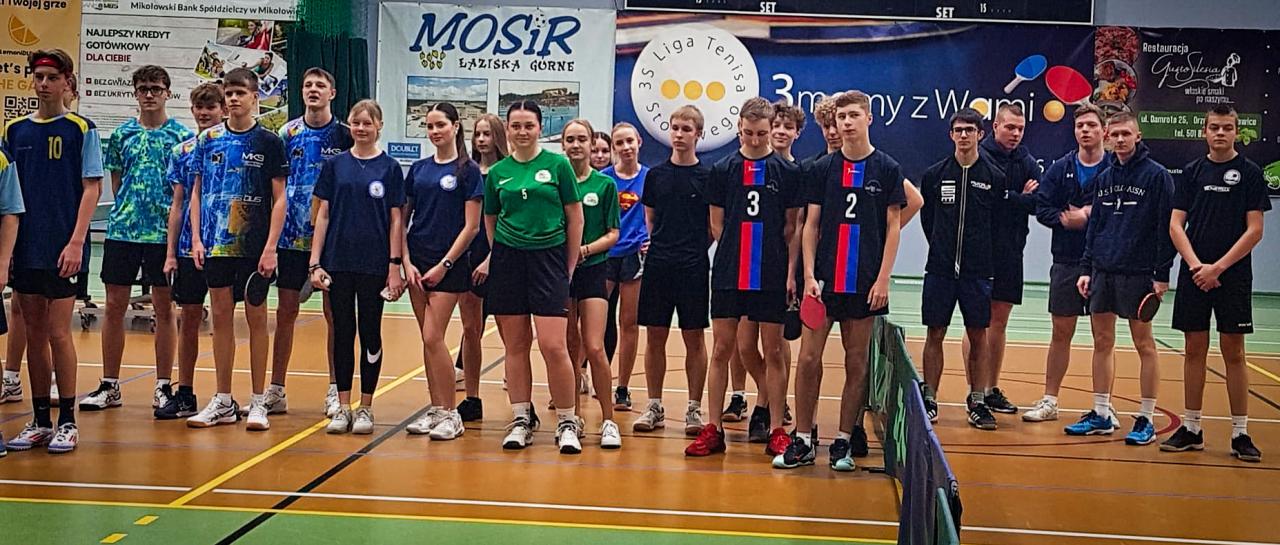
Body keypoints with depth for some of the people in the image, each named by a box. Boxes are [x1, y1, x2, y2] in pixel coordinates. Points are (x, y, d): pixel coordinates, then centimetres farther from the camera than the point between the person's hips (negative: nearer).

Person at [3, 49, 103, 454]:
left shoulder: (81, 129, -2)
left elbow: (92, 188, -6)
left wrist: (76, 242, -14)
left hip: (62, 249, -4)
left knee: (58, 334, -4)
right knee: (34, 335, 9)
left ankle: (67, 422, 6)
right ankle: (39, 421, 17)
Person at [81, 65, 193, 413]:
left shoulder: (182, 136, 2)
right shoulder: (122, 134, 9)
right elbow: (115, 183, 14)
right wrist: (128, 210, 4)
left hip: (164, 232, -2)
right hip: (122, 231, 3)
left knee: (164, 308, 4)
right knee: (114, 306, 4)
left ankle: (164, 386, 12)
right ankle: (109, 386, 13)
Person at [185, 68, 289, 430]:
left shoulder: (269, 142, -1)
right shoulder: (208, 140, 8)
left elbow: (279, 199, -3)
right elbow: (197, 191, 11)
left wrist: (271, 247, -10)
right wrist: (196, 238, 2)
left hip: (255, 246, -3)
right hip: (215, 245, 3)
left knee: (256, 317, 2)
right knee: (221, 317, 7)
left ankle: (258, 402, 9)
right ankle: (223, 402, 15)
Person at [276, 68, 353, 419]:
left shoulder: (345, 135, 0)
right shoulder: (287, 133, 6)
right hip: (292, 236, 2)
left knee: (334, 314, 4)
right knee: (285, 311, 4)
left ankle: (335, 390, 13)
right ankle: (276, 390, 11)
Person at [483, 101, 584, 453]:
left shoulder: (558, 164, 0)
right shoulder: (497, 172, 7)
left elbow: (575, 216, 2)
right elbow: (490, 219, 15)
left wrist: (570, 265, 0)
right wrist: (494, 256, 5)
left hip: (549, 258, -3)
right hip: (507, 259, 3)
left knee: (553, 346, -9)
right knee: (515, 345, 5)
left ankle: (567, 423, 3)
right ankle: (520, 420, 15)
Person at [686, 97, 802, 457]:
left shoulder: (787, 172, 3)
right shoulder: (723, 170, 5)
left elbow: (792, 228, 5)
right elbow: (717, 225, 9)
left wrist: (791, 272, -2)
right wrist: (737, 252, 1)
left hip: (772, 277, -1)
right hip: (728, 275, 1)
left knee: (773, 352, 4)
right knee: (722, 350, 3)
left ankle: (777, 430, 12)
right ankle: (714, 430, 10)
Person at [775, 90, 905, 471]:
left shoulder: (887, 169, 3)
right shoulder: (822, 168, 6)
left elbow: (893, 227, 2)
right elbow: (811, 225, 7)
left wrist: (883, 279, -5)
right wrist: (809, 275, -3)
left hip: (865, 283, -1)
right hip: (824, 279, 1)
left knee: (857, 363, 5)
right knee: (808, 359, -3)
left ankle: (844, 442, 14)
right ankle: (803, 441, 7)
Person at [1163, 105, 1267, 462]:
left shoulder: (1250, 172, 1)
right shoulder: (1192, 172, 8)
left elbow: (1255, 230, -4)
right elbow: (1176, 225, 5)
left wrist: (1218, 267, -11)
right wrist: (1196, 265, -9)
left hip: (1233, 276, -2)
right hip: (1193, 275, 2)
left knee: (1233, 353, 0)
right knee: (1195, 349, 6)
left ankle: (1240, 433, 6)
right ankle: (1191, 429, 14)